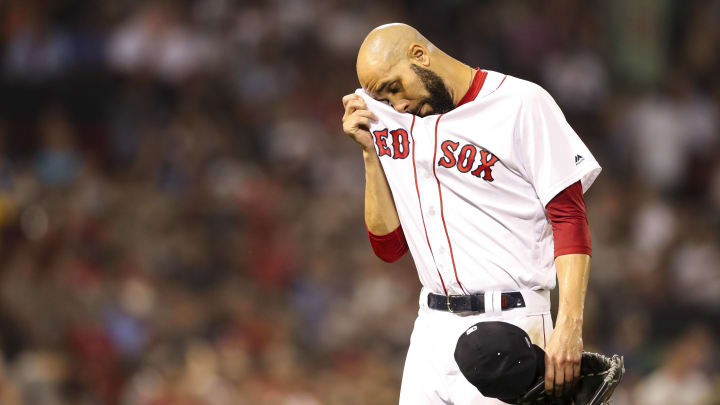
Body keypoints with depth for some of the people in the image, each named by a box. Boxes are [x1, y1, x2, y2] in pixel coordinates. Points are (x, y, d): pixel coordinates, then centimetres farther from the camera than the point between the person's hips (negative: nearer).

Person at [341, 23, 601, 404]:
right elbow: (390, 246, 13)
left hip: (508, 326, -6)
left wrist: (568, 326, -20)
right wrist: (371, 153, 4)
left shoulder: (522, 104, -6)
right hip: (431, 328, 6)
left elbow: (569, 220, -9)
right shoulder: (394, 121, 14)